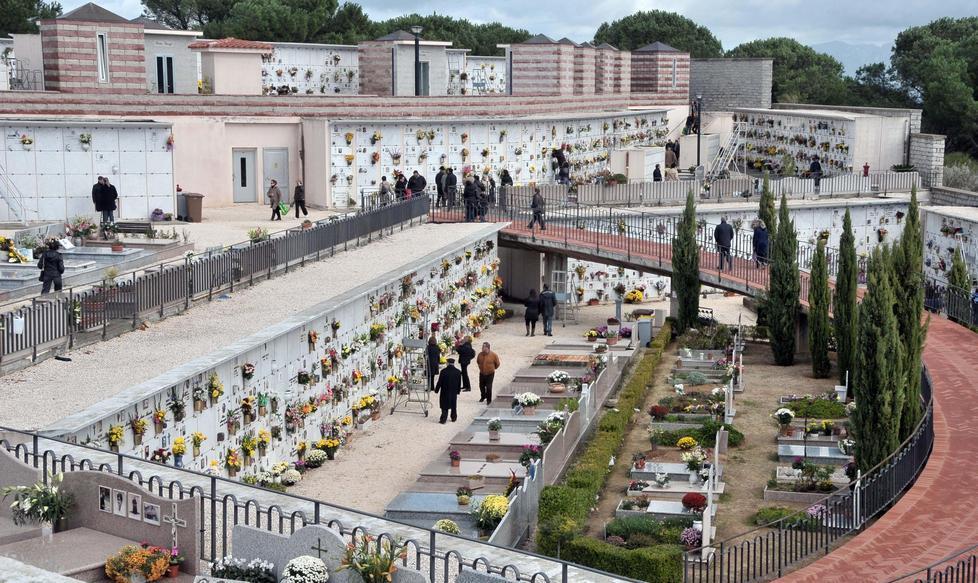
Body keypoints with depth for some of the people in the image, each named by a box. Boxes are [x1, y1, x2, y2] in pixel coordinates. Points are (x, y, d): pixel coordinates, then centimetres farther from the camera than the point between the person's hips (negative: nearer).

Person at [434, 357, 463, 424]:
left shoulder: (443, 371, -13)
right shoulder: (458, 372, -4)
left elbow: (439, 382, -9)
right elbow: (459, 383, 2)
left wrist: (436, 390, 2)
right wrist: (458, 391, 14)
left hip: (445, 392, -2)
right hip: (454, 392, 2)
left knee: (445, 407, 2)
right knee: (453, 406, 16)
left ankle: (443, 419, -4)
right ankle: (453, 418, 26)